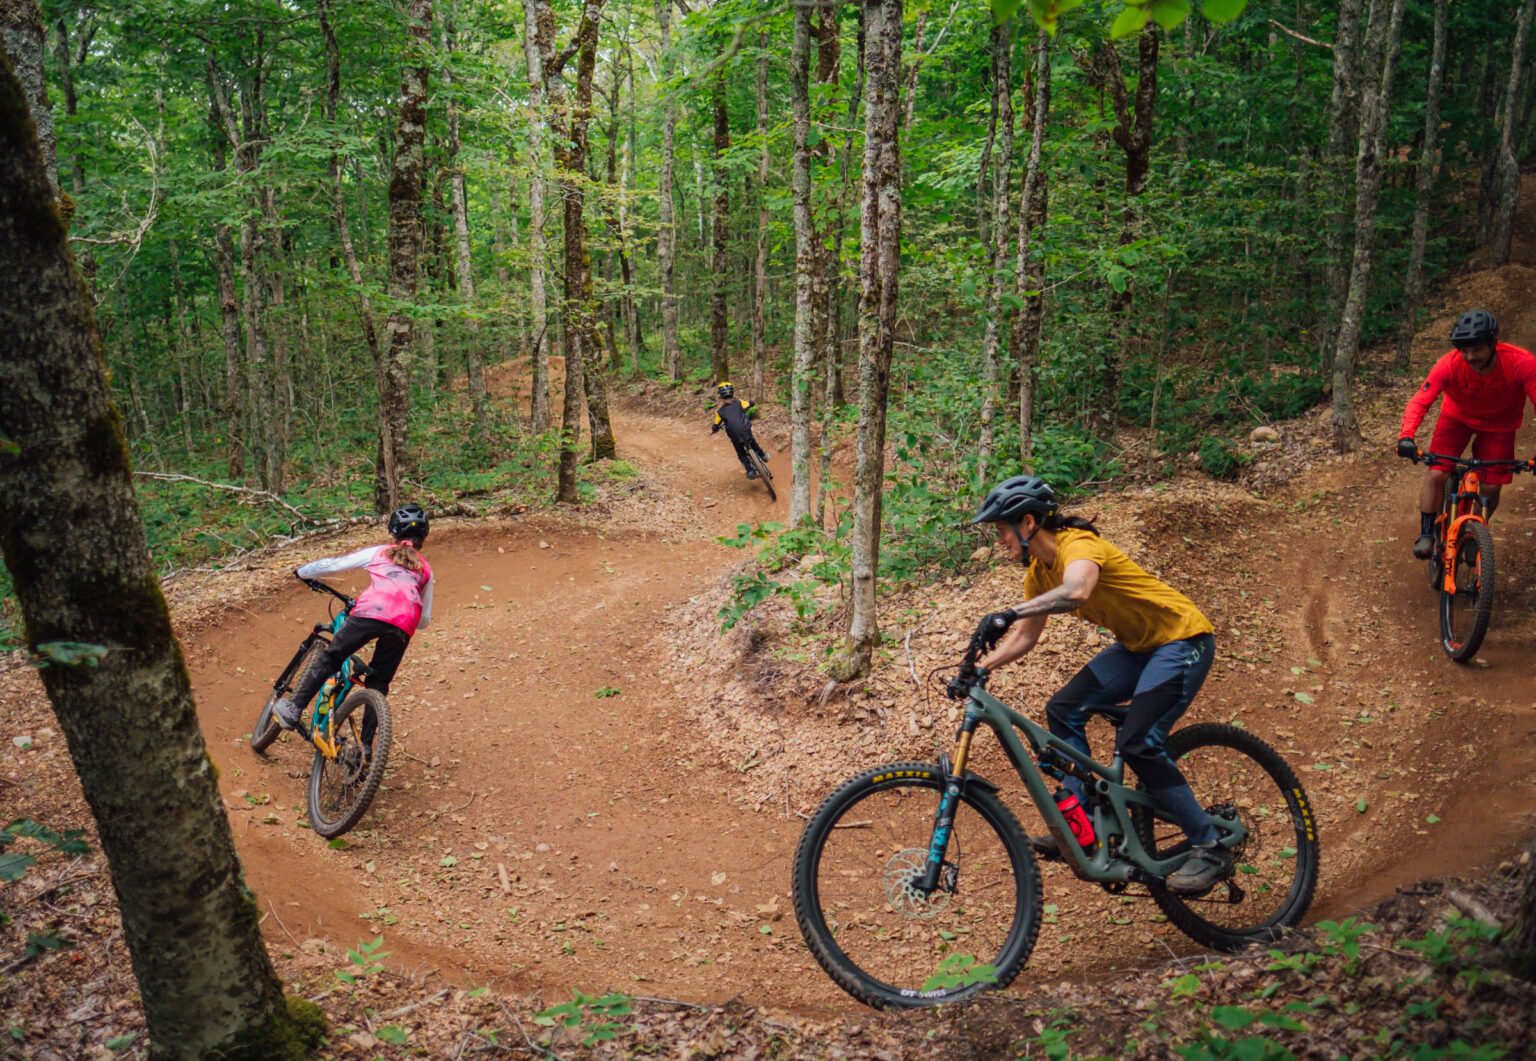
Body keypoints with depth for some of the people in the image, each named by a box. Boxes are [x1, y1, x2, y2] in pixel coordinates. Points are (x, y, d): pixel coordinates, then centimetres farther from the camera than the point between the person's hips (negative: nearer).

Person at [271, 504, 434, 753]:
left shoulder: (379, 552, 25)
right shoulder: (425, 569, 30)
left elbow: (333, 564, 26)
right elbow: (425, 620, 32)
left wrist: (301, 571, 44)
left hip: (371, 612, -2)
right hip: (404, 626, 2)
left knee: (328, 660, 16)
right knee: (378, 685, 14)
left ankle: (294, 710, 12)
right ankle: (365, 746, 11)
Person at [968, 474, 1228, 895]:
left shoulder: (1077, 546, -25)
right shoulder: (1040, 570, 3)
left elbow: (1076, 591, -49)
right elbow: (1025, 638, 9)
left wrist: (1008, 614, -54)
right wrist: (978, 668, -2)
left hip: (1183, 639, -9)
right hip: (1139, 646, 9)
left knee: (1137, 743, -20)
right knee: (1064, 709, -2)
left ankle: (1210, 850, -7)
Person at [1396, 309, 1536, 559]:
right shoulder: (1450, 365, -32)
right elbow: (1420, 401, -34)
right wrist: (1406, 436, -52)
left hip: (1499, 425, 0)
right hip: (1458, 417, 0)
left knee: (1491, 488, -1)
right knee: (1436, 475, -15)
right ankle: (1426, 534, 2)